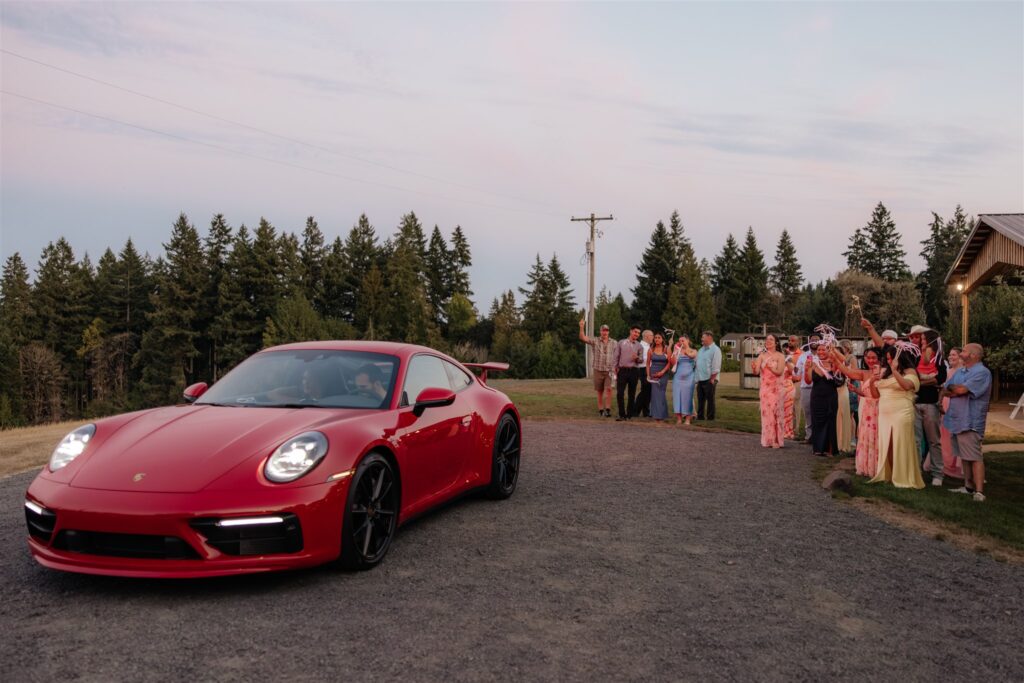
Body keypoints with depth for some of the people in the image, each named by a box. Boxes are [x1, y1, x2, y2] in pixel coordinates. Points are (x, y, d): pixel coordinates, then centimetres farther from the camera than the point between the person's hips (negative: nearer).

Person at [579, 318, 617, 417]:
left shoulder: (613, 343, 3)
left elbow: (616, 357, 6)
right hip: (598, 370, 1)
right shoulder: (595, 341, 1)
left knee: (608, 389, -16)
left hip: (609, 370, -1)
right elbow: (583, 338, -11)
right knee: (600, 391, 7)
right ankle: (600, 410, 15)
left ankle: (607, 410, -14)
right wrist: (581, 328, -26)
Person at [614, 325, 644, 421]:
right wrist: (616, 368, 3)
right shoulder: (621, 343, 8)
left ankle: (629, 415, 11)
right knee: (620, 393, -8)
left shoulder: (639, 346, 9)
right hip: (622, 370, -1)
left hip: (634, 371, 1)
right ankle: (622, 414, -3)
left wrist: (637, 358, -15)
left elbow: (641, 359, 7)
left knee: (631, 394, 4)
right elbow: (616, 357, 9)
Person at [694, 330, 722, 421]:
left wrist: (712, 379, -16)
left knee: (710, 400, -2)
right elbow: (697, 363, 20)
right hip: (700, 380, 8)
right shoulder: (701, 350, 18)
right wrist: (697, 378, 13)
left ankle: (710, 418, 3)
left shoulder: (715, 350, -9)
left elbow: (716, 367, -14)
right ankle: (700, 417, 18)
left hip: (709, 380, -8)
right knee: (700, 400, 11)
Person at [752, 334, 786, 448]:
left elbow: (779, 371, -14)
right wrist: (754, 368, -26)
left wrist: (768, 367, -20)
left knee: (777, 413, -1)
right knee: (766, 413, 2)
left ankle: (777, 440, 6)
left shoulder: (780, 356, -2)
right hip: (765, 388, 2)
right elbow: (757, 372, -5)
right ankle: (767, 440, 8)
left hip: (777, 388, -2)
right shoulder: (762, 355, 6)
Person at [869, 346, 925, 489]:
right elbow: (876, 394, 16)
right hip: (884, 415, 6)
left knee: (901, 446, -4)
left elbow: (907, 386, -24)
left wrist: (895, 370, -28)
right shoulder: (884, 373, 14)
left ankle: (903, 478, 2)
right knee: (886, 446, 8)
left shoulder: (909, 372, -2)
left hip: (901, 414, -6)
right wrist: (872, 381, -1)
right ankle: (886, 474, 16)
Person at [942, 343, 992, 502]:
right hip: (956, 420, 9)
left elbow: (961, 390, -21)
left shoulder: (982, 372, -12)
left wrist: (952, 387, -1)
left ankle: (979, 491, -8)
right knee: (964, 456, 14)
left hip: (969, 422, -9)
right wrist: (956, 390, -8)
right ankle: (969, 487, 22)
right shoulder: (959, 371, 16)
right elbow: (946, 391, 13)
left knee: (974, 458, -8)